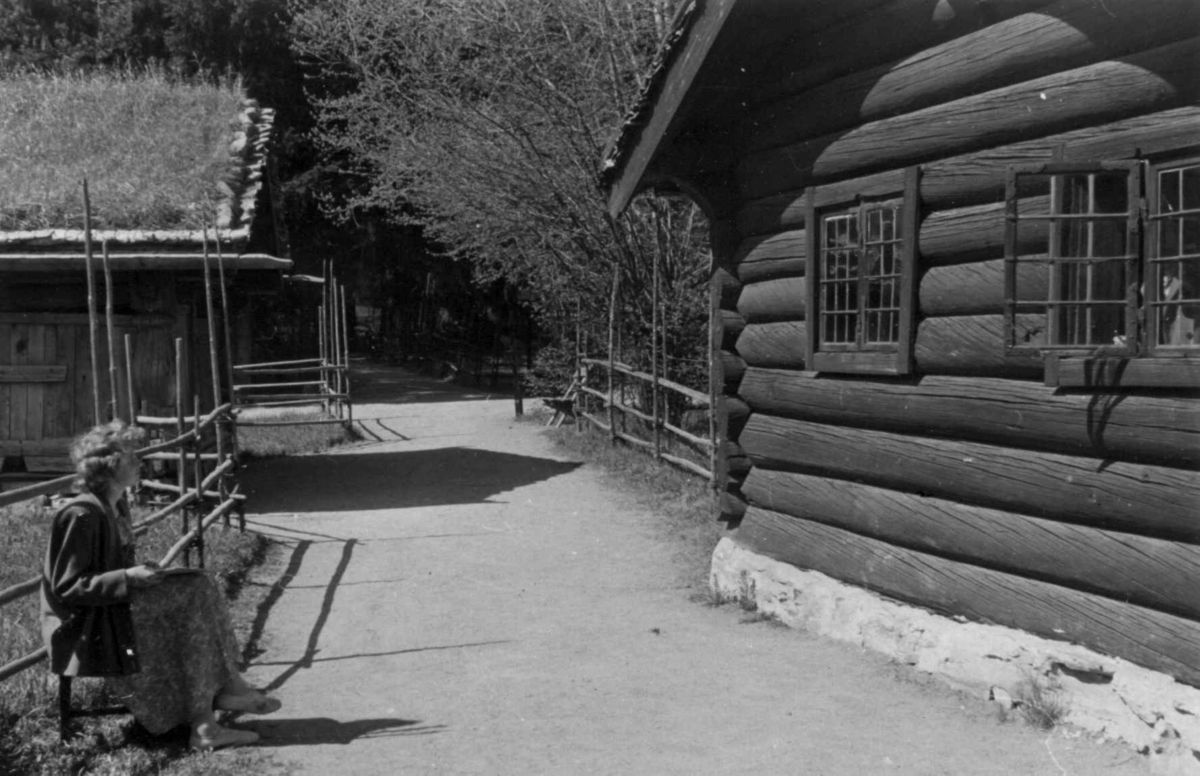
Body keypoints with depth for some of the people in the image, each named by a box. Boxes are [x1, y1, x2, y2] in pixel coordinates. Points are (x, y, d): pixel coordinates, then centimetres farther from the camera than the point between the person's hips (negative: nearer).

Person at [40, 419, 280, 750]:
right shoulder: (81, 515, -18)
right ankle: (226, 688, -10)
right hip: (85, 629, -9)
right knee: (195, 591, -20)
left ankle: (204, 724, -14)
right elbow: (66, 588, -19)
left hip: (114, 610, 9)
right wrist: (128, 577, -25)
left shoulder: (116, 507, 11)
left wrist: (141, 571, 2)